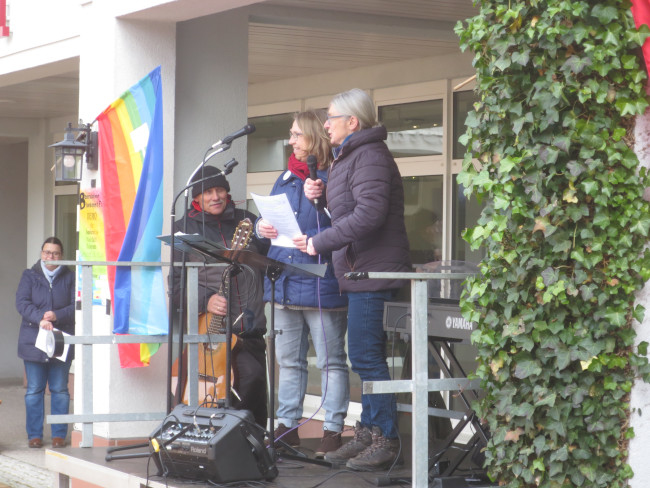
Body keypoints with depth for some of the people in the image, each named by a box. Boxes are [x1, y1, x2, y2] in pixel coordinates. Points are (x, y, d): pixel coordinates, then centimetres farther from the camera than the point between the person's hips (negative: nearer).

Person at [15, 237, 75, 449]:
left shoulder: (70, 277, 6)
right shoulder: (29, 276, 7)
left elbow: (76, 306, -2)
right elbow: (22, 302, -6)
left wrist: (57, 316, -19)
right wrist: (40, 319, -22)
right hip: (33, 341, 0)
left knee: (60, 390, 4)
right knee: (34, 390, 3)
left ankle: (59, 434, 11)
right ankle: (34, 434, 11)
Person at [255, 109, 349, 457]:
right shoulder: (286, 178, 15)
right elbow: (268, 217, 20)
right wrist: (262, 227, -2)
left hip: (321, 286, -8)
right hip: (284, 282, 8)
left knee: (331, 361, 1)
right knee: (288, 360, 14)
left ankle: (333, 429, 6)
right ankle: (286, 426, 23)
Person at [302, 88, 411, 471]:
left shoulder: (370, 156, -14)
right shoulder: (349, 156, 20)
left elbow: (369, 214, -25)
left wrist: (321, 243, -21)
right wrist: (322, 194, 6)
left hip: (373, 273, -11)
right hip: (360, 272, 11)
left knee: (366, 356, -10)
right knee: (365, 356, 13)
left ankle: (386, 440, -6)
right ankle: (369, 433, 19)